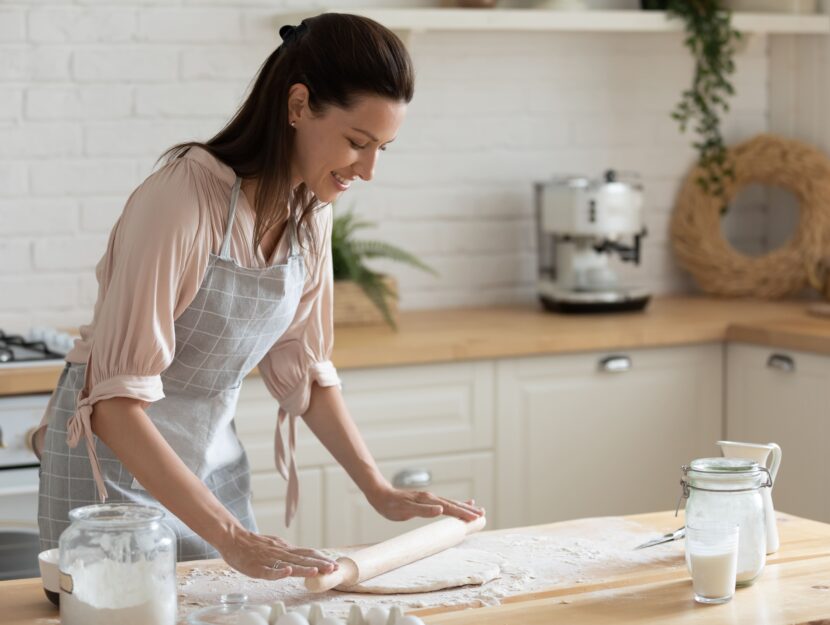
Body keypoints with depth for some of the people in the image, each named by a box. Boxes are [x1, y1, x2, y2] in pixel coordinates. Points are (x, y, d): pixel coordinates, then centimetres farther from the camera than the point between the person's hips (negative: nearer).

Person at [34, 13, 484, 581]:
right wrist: (232, 537, -37)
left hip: (213, 455, 6)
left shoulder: (311, 211, -5)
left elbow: (302, 368, 7)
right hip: (118, 458, -6)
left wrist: (380, 491, 0)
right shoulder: (182, 199, -27)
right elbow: (117, 401, -31)